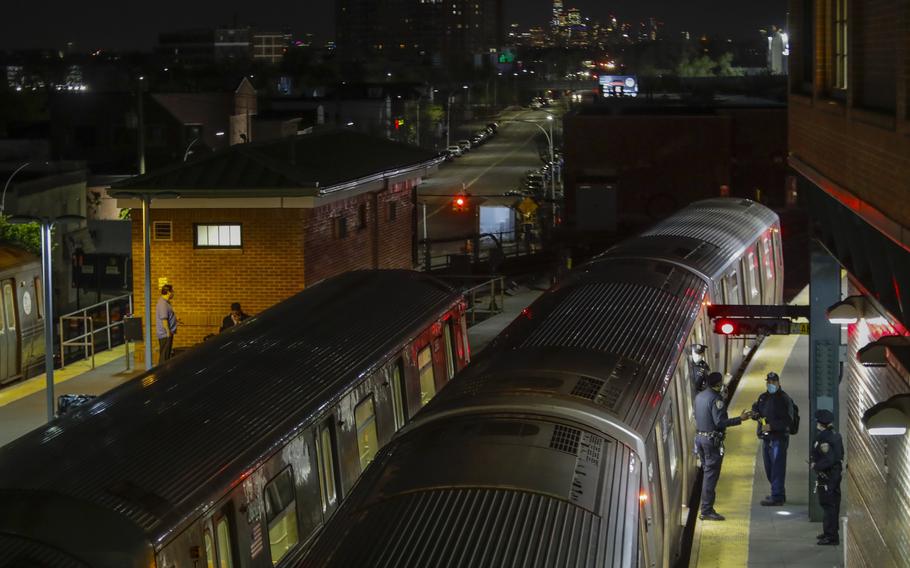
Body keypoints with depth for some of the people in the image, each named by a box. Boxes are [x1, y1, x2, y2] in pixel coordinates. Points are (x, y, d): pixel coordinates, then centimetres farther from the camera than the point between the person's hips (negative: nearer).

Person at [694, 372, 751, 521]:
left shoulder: (699, 396, 10)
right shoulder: (716, 399, -17)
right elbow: (719, 422, -22)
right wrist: (740, 419, -18)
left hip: (699, 437, 9)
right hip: (712, 440, -9)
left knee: (707, 472, 16)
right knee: (711, 475, -5)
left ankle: (706, 508, 19)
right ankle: (706, 511, -6)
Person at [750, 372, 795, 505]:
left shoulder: (784, 399, -10)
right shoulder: (763, 397, 14)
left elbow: (788, 420, -17)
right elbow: (756, 411, 23)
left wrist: (771, 426, -24)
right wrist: (756, 415, -1)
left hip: (779, 438, -8)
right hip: (766, 438, 8)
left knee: (777, 468, -8)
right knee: (769, 468, 14)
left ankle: (777, 497, -6)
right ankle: (779, 493, 26)